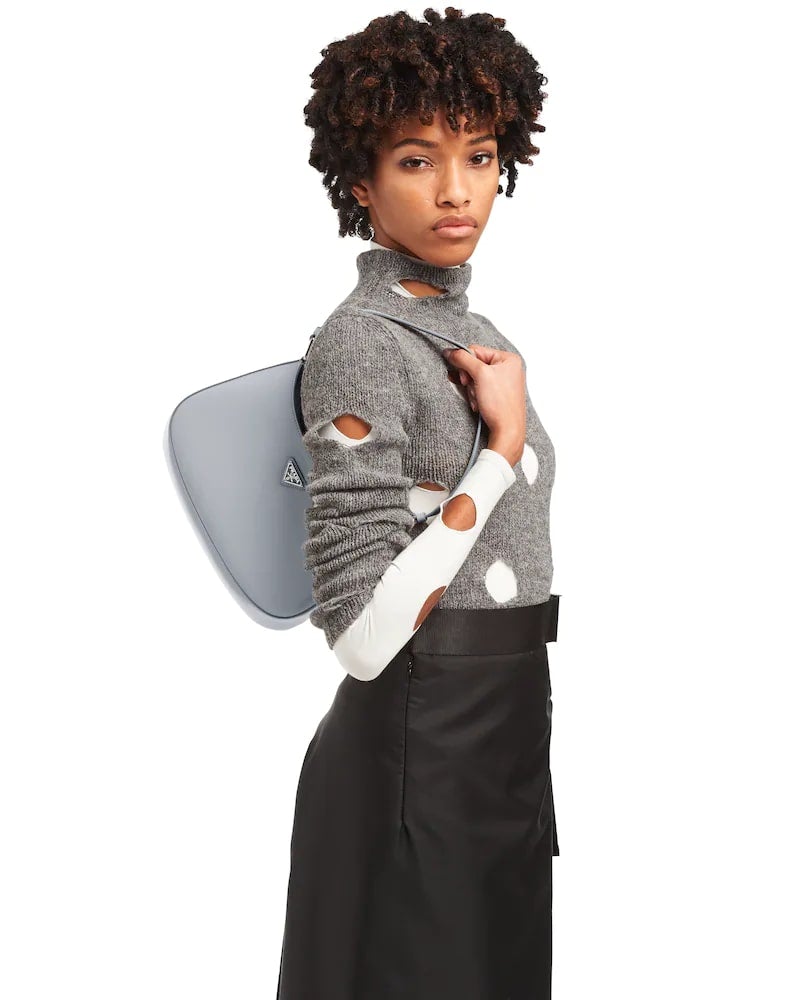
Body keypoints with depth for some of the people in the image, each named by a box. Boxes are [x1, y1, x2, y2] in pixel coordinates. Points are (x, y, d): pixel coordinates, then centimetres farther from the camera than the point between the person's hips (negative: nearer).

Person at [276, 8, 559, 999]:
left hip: (510, 741, 8)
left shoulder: (474, 333, 9)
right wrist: (503, 447, -21)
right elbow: (362, 632, -24)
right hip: (414, 755, -8)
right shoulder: (359, 342, -17)